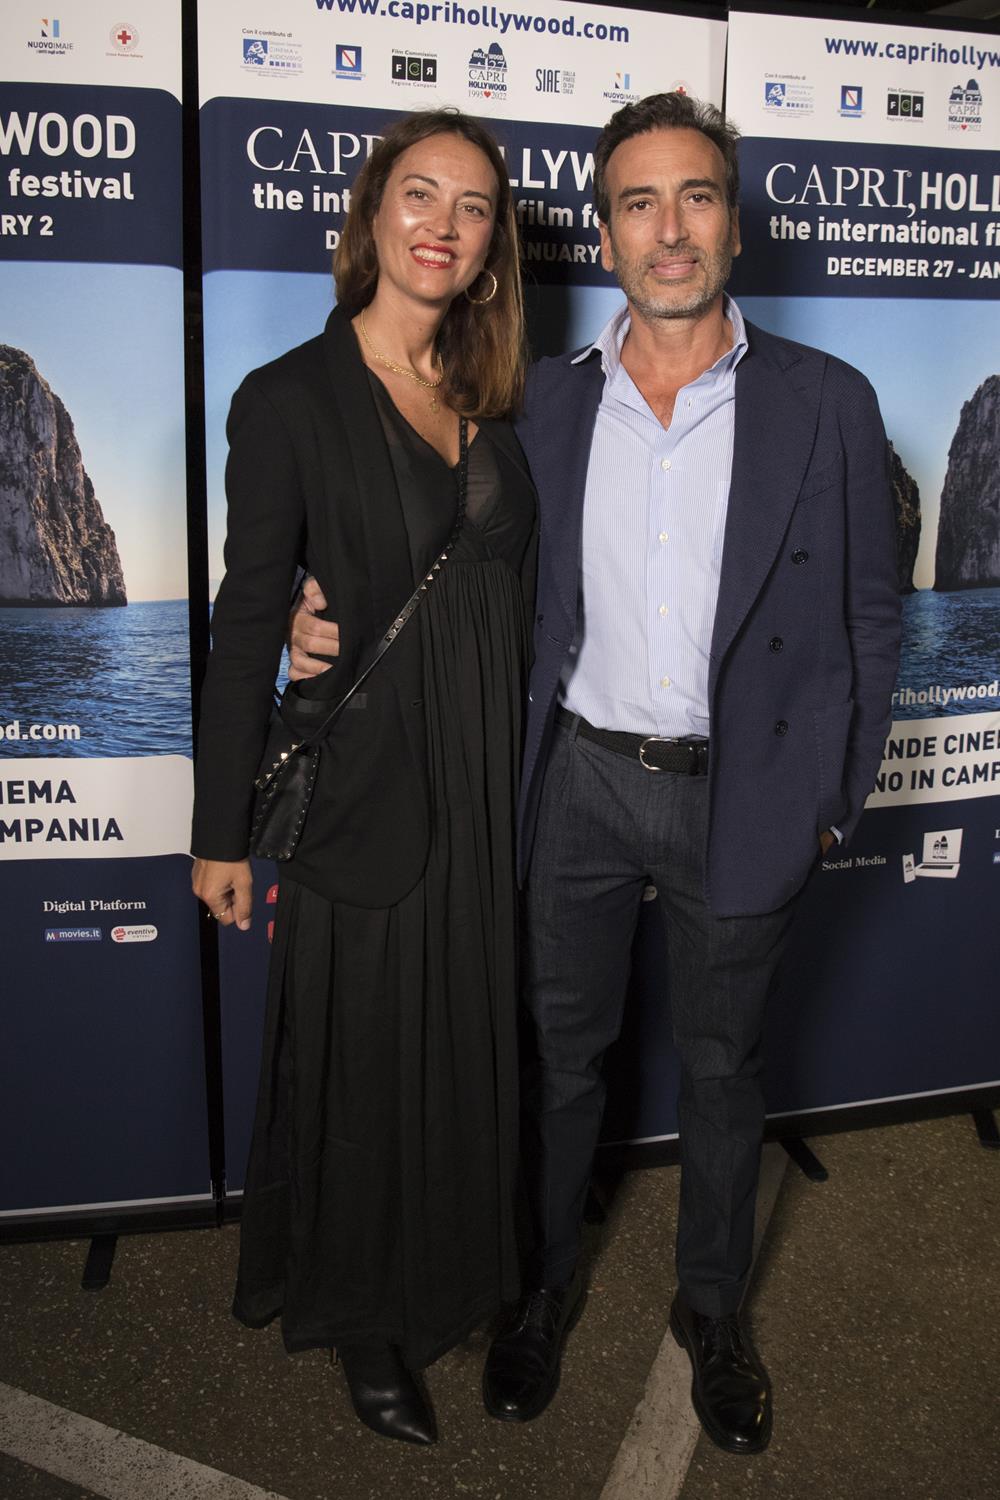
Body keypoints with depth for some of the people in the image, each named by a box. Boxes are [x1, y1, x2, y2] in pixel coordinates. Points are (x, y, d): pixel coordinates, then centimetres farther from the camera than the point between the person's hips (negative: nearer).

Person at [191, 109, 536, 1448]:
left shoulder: (492, 399, 8)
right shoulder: (290, 400, -8)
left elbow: (513, 596, 10)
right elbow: (247, 625, -8)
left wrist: (525, 775, 6)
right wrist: (222, 832, -7)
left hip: (491, 776, 5)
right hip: (366, 782, -5)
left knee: (466, 1043, 18)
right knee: (365, 1055, 10)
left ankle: (449, 1271, 43)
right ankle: (363, 1319, 34)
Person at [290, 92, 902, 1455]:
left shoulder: (827, 404, -6)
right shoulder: (544, 405, 0)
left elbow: (868, 617, -1)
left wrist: (835, 801, -2)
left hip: (740, 794, -1)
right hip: (580, 780, 2)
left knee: (721, 1065, 16)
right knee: (562, 1048, 16)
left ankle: (712, 1308, 39)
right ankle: (548, 1280, 41)